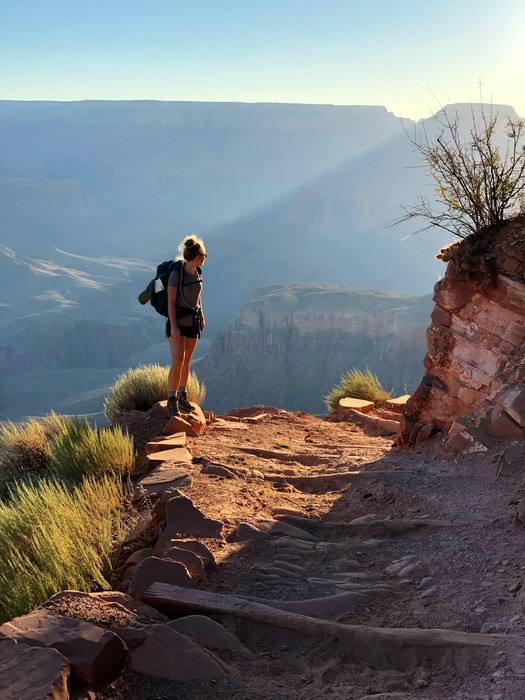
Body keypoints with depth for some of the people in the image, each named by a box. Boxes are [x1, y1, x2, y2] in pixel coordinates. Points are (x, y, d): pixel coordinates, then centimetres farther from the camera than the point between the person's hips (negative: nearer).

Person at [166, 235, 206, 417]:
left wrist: (202, 317, 20)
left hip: (193, 322, 6)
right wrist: (173, 326, -22)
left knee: (186, 361, 11)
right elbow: (171, 302, -17)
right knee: (178, 361, -14)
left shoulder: (197, 273, 2)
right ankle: (172, 401, -6)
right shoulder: (176, 274, -18)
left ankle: (182, 395, 23)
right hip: (177, 321, -6)